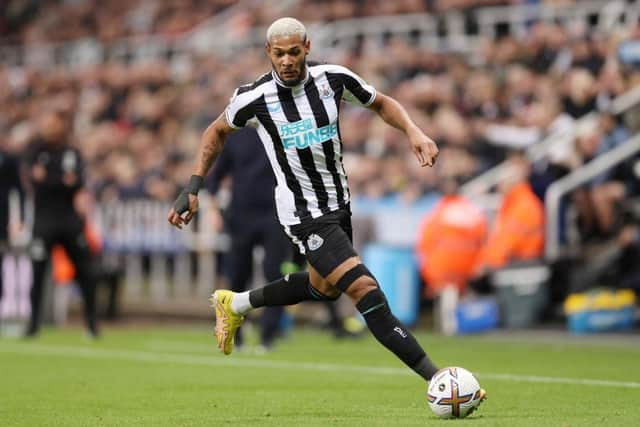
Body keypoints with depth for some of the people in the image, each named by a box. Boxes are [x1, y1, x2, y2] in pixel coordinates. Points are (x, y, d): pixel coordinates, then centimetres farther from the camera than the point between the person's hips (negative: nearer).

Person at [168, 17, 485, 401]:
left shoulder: (334, 79, -10)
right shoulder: (253, 99, -16)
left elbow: (382, 103, 7)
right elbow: (217, 132, 4)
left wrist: (414, 132, -11)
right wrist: (193, 189, 1)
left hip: (340, 203, 7)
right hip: (304, 214, -6)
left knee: (325, 287, 28)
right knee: (365, 289, -20)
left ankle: (234, 304, 47)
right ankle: (437, 380, -21)